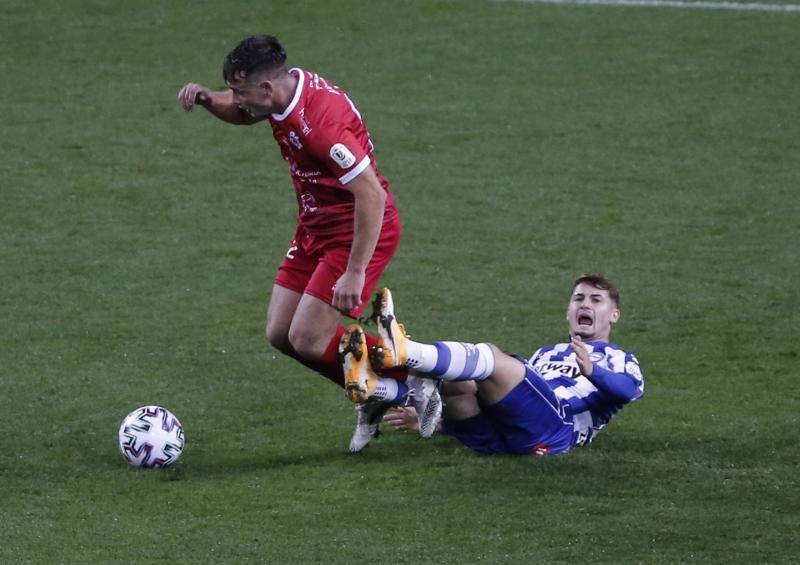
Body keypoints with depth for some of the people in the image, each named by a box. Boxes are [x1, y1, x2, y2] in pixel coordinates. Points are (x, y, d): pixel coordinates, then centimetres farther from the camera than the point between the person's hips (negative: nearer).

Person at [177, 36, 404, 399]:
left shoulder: (322, 123, -31)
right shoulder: (290, 85, -3)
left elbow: (372, 196, -31)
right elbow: (242, 114, 21)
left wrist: (355, 273, -30)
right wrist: (208, 99, -1)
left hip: (360, 231, -9)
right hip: (315, 227, 9)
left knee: (308, 340, -14)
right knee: (280, 335, 7)